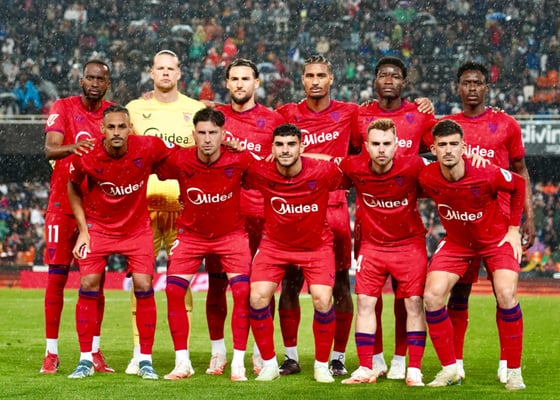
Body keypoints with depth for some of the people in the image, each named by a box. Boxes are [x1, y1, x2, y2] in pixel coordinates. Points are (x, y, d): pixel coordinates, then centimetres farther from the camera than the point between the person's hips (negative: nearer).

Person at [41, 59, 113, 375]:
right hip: (64, 203, -2)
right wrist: (71, 148, -38)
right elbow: (50, 149, -19)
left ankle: (94, 352, 9)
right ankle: (52, 353, 4)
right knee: (57, 277, -1)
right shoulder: (64, 108, -4)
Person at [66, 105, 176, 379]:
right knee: (88, 286, -6)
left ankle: (145, 360, 3)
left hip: (137, 228, 0)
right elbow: (73, 187, 1)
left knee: (143, 287, -8)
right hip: (97, 227, 0)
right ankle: (86, 360, 5)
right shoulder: (86, 157, -19)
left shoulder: (149, 148, -20)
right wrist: (82, 229, -2)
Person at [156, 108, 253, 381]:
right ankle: (182, 363, 1)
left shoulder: (239, 160, -20)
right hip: (191, 233, 1)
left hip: (231, 233, -1)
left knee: (242, 292, -15)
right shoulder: (179, 161, -20)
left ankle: (238, 363, -5)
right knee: (173, 290, -10)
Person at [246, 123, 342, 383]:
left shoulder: (324, 172, -22)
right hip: (275, 244, 1)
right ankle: (269, 364, 4)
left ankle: (322, 365, 5)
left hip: (316, 245, -1)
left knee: (322, 301, -17)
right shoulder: (260, 173, -19)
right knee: (258, 297, -14)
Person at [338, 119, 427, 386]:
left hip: (409, 243, -2)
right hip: (372, 244, 2)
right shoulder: (354, 168, -15)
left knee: (414, 303, -5)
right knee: (365, 302, -2)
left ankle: (414, 370, 1)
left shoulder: (412, 167, -21)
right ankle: (366, 369, 5)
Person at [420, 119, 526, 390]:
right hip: (456, 243, 3)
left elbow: (518, 185, -8)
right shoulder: (426, 178, -22)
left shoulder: (487, 175, -29)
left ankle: (514, 371, -8)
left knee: (506, 294, -23)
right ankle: (449, 369, 1)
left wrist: (514, 229, -5)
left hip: (496, 239, -3)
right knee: (432, 295, -14)